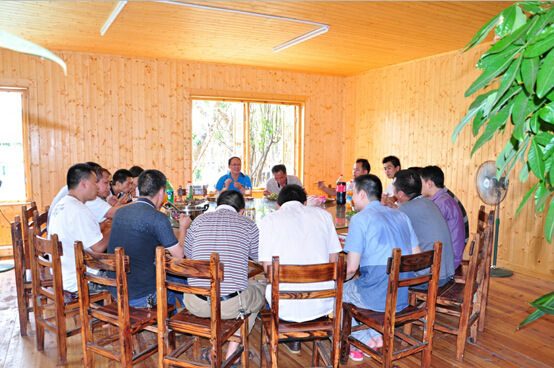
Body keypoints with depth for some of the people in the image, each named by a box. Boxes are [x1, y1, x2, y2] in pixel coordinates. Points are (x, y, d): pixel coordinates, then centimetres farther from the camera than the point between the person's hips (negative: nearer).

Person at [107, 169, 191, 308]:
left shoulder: (120, 212, 2)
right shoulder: (158, 217, -20)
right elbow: (179, 254, -11)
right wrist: (183, 227, 7)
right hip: (140, 297, -7)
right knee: (182, 279, 19)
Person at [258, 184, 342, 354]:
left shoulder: (268, 220, -1)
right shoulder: (323, 215, 6)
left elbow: (268, 268, -4)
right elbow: (334, 259, 6)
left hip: (287, 306, -2)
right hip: (323, 303, 2)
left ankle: (293, 339, 35)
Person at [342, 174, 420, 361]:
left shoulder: (360, 219, -12)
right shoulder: (401, 216, 9)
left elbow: (351, 267, -13)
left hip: (376, 298, -7)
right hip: (403, 297, 7)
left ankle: (366, 340, 17)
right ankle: (376, 335, 22)